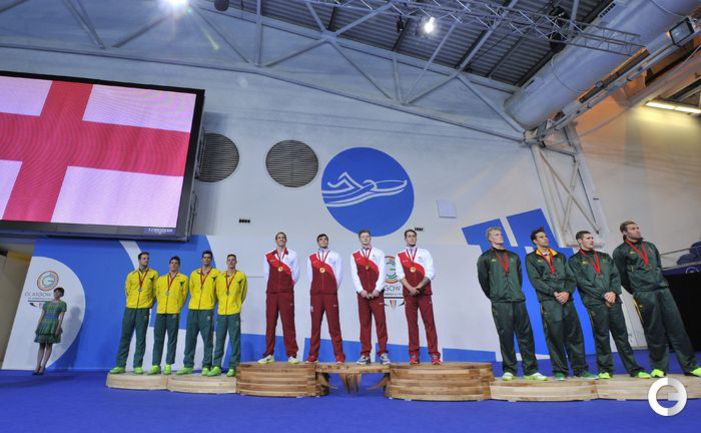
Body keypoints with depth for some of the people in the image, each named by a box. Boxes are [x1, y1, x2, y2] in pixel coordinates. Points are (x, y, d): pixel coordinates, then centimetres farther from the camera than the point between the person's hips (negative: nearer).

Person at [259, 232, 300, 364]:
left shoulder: (292, 254, 6)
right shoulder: (268, 256, 10)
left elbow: (296, 272, 7)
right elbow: (266, 274, 13)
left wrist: (288, 285, 8)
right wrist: (271, 286, 10)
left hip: (287, 293, -2)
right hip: (271, 293, 2)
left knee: (288, 323, -4)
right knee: (270, 323, 3)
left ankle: (291, 355, -1)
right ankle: (269, 355, 11)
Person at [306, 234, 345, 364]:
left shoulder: (335, 256, 7)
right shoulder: (311, 258, 12)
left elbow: (339, 275, 4)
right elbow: (310, 276, 12)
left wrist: (333, 289, 3)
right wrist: (316, 289, 7)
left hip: (331, 295, -2)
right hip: (316, 295, 2)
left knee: (334, 325, -2)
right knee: (315, 325, 4)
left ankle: (339, 355, 2)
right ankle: (313, 355, 10)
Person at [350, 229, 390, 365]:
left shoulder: (379, 253, 7)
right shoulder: (354, 256, 10)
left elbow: (382, 272, -2)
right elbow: (354, 275, 2)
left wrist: (377, 290, -11)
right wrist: (361, 290, -10)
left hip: (377, 293, -1)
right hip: (362, 294, 1)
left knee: (380, 322, -3)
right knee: (364, 323, 4)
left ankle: (383, 353, 2)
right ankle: (365, 354, 9)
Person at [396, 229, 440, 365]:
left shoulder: (424, 253, 5)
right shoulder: (400, 256, 7)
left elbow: (430, 272, -2)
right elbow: (400, 274, -1)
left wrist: (418, 287, -12)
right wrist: (410, 288, -14)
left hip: (424, 294, -1)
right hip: (409, 294, 1)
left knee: (429, 323, -2)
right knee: (412, 324, 3)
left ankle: (434, 354, 2)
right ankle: (413, 355, 8)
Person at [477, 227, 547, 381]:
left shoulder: (514, 256, 18)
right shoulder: (485, 258, 3)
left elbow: (519, 276, 22)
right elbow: (483, 280, 5)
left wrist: (516, 292, 15)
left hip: (518, 301, 4)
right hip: (500, 304, -4)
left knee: (526, 335, 3)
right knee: (505, 336, -1)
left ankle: (531, 370, 12)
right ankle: (509, 370, 10)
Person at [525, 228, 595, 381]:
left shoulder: (560, 256, 20)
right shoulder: (531, 258, 6)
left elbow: (570, 276, 12)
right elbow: (535, 280, -4)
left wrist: (567, 292, -7)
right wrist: (554, 292, -13)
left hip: (567, 300, 4)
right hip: (548, 302, -4)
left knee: (575, 334, 5)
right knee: (554, 336, -3)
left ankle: (580, 369, 16)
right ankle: (559, 371, 7)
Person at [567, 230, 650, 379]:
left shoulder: (604, 257, 20)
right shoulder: (575, 260, 3)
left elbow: (615, 276, 12)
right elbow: (582, 282, -6)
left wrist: (614, 292, -6)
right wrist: (603, 295, -10)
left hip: (613, 300, 4)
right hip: (595, 303, -4)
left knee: (621, 334, 7)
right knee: (601, 336, -1)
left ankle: (634, 369, 14)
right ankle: (605, 370, 8)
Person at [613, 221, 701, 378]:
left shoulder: (650, 246, 18)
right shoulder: (620, 251, -1)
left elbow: (658, 266, 25)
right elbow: (622, 276, 2)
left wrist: (661, 282, 18)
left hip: (663, 290, 5)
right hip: (644, 295, -5)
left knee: (677, 327, 3)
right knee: (655, 332, 0)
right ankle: (659, 367, 10)